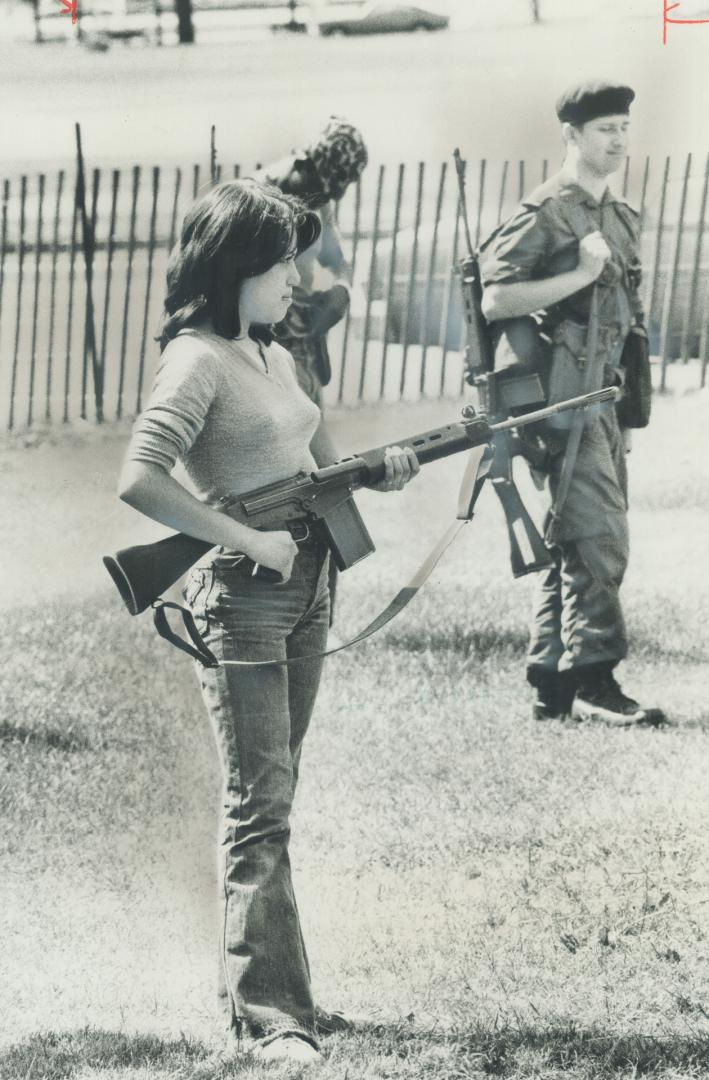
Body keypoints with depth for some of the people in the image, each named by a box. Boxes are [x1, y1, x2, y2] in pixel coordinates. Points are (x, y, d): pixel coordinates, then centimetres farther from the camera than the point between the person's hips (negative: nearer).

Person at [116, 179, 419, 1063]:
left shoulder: (271, 356, 13)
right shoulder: (197, 359, -14)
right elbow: (140, 480, -24)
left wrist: (367, 476, 5)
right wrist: (248, 542, -23)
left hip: (305, 588, 9)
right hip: (242, 601, -9)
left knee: (272, 798, 14)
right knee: (259, 808, -9)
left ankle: (257, 975, 21)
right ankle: (273, 1016, -10)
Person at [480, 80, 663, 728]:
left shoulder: (619, 218, 18)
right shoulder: (545, 214, -9)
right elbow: (495, 301, -17)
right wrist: (581, 275, -19)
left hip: (603, 390, 9)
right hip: (561, 387, -9)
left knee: (572, 540, 9)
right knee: (598, 538, -14)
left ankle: (551, 684, 13)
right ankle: (593, 679, -15)